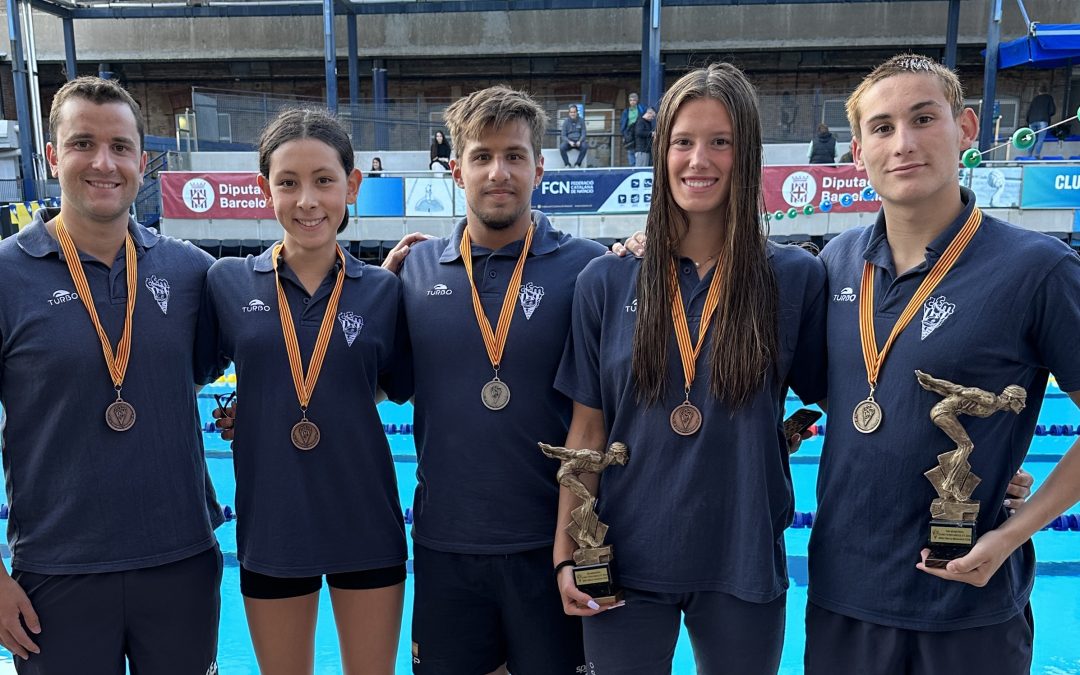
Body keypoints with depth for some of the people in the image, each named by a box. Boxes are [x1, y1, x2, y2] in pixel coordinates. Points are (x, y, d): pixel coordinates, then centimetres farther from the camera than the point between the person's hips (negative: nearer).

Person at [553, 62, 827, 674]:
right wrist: (567, 553, -1)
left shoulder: (798, 278, -4)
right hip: (626, 561, 0)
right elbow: (587, 431, 0)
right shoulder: (607, 281, -3)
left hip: (744, 563, 0)